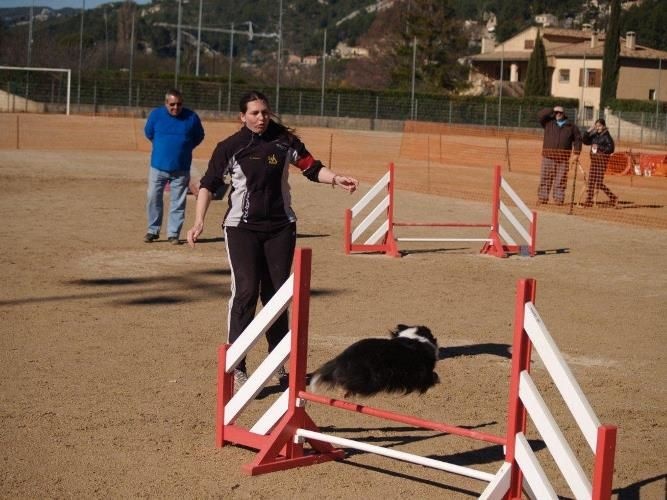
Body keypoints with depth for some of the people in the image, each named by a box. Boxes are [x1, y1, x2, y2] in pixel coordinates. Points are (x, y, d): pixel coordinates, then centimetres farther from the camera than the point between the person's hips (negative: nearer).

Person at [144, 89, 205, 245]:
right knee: (153, 198, 2)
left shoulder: (191, 117, -6)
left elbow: (199, 137, 10)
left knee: (178, 202, 2)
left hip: (181, 169, -1)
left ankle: (173, 233, 11)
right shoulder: (156, 114, -4)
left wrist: (184, 148, 9)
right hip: (158, 166, 1)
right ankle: (153, 230, 15)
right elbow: (148, 133, 13)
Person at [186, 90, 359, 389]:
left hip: (281, 227, 3)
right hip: (242, 227, -3)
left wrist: (336, 179, -15)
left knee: (277, 292, 7)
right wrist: (199, 221, -11)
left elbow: (311, 168, 3)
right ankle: (236, 368, -11)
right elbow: (209, 184, -2)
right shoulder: (230, 147, -3)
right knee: (245, 290, -14)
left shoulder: (284, 141, 3)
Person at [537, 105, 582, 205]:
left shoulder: (571, 126, 11)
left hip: (563, 159, 0)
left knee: (561, 180, 1)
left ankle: (559, 198, 5)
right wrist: (552, 112, 1)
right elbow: (540, 115, -5)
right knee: (545, 178, -1)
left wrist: (576, 153, 6)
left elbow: (577, 139, 14)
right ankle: (542, 197, 2)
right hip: (548, 157, 0)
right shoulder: (548, 123, 9)